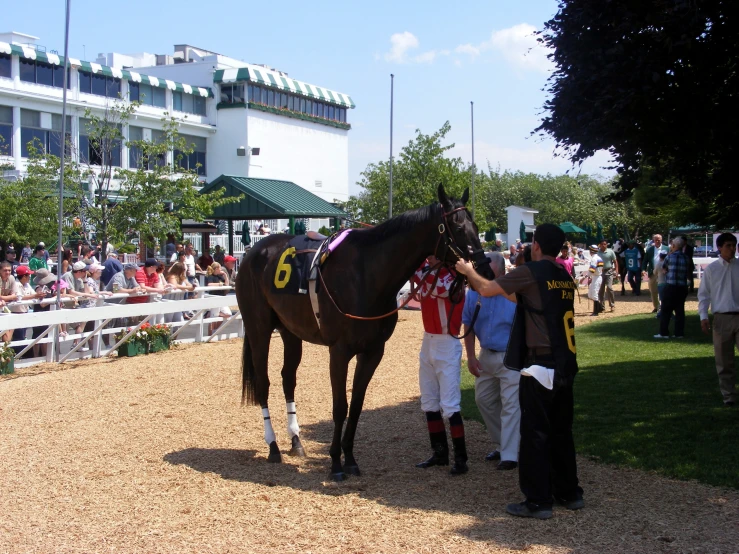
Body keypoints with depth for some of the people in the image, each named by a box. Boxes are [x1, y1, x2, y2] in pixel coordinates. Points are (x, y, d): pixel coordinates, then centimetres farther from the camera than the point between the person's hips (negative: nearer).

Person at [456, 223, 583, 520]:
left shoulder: (531, 271, -11)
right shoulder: (565, 277, 11)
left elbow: (487, 289, -7)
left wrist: (468, 271, 12)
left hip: (540, 365, -8)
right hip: (565, 365, 8)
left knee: (535, 433, -1)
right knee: (561, 430, 17)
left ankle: (538, 501, 3)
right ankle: (569, 493, 24)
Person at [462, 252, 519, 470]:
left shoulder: (515, 293, -20)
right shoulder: (474, 292, -5)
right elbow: (468, 326, 7)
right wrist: (470, 357, 3)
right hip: (486, 355, 7)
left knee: (510, 404, -7)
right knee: (483, 399, 15)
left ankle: (510, 455, -4)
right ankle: (500, 445, 31)